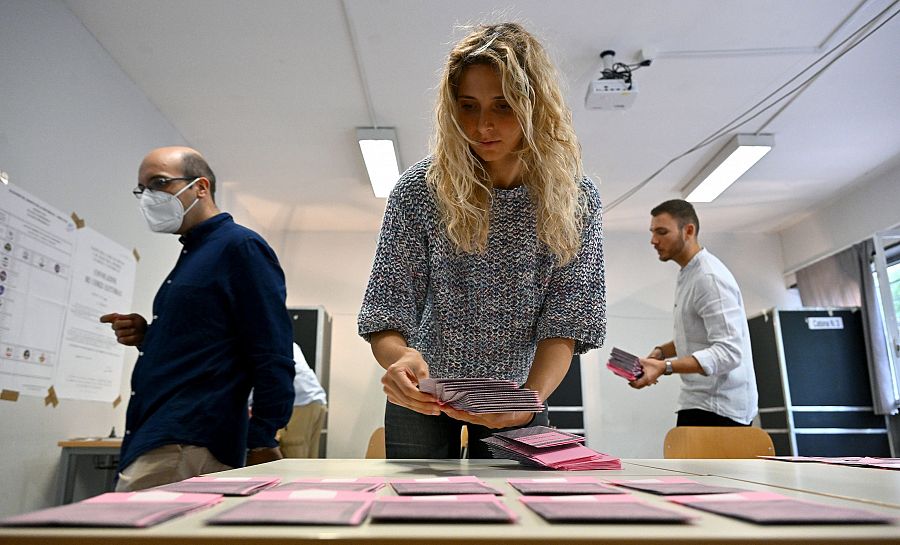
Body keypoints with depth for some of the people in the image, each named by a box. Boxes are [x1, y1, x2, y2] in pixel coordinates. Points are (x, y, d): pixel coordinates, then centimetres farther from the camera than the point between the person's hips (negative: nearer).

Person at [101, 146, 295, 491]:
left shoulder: (241, 247, -9)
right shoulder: (193, 254, 19)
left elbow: (273, 356, -15)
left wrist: (263, 441, -17)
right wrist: (147, 336, 8)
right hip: (151, 440, 9)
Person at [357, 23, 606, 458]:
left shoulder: (574, 198, -14)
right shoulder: (419, 190, -17)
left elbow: (565, 322, -15)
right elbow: (386, 313, -18)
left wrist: (533, 396, -33)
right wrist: (399, 357, -40)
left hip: (516, 401, 1)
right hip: (423, 397, 0)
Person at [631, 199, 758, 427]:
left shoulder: (710, 278, -15)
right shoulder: (688, 275, 16)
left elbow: (729, 351, -23)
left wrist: (666, 366, -33)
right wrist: (661, 352, 7)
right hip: (700, 402, 9)